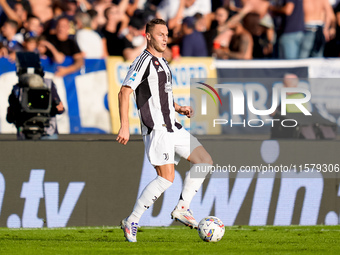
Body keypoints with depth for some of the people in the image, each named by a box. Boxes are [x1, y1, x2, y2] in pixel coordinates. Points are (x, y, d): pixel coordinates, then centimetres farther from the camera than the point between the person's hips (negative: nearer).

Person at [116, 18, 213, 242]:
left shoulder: (162, 63, 19)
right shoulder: (144, 61, -10)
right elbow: (124, 92, -16)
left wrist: (179, 108, 12)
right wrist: (125, 127, -23)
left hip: (172, 127, 9)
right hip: (156, 129, -9)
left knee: (205, 161, 5)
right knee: (167, 178, -15)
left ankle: (182, 208, 8)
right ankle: (132, 222, -7)